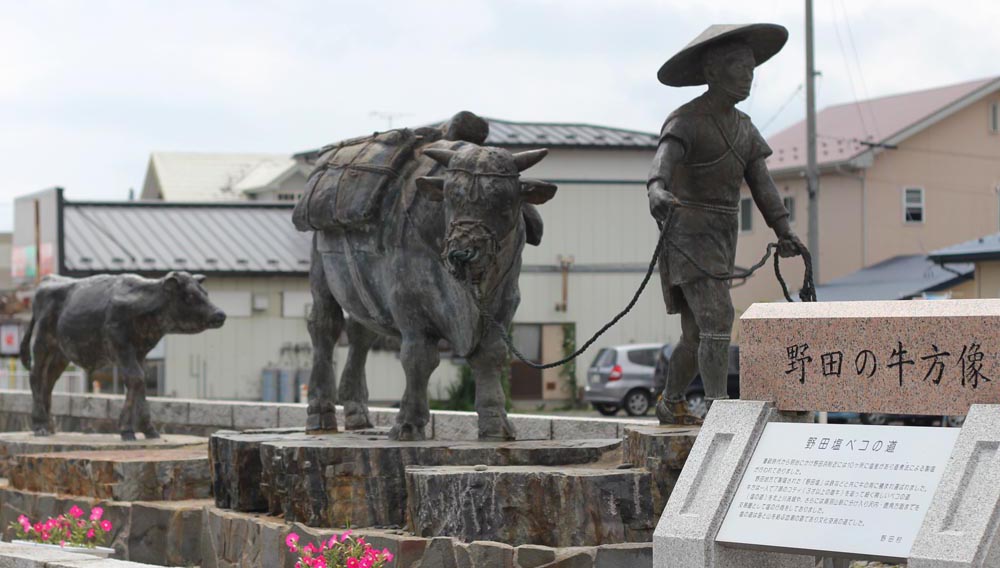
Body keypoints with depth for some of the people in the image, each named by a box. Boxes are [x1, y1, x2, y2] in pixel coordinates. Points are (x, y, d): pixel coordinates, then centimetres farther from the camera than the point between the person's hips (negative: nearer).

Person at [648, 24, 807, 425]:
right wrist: (656, 190, -57)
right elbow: (664, 159, -34)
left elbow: (761, 182, 8)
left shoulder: (742, 127, 12)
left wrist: (785, 232, -5)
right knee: (718, 320, -21)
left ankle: (670, 405, 29)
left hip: (719, 241, 8)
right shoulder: (684, 122, -14)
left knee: (697, 334, 13)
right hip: (688, 237, -8)